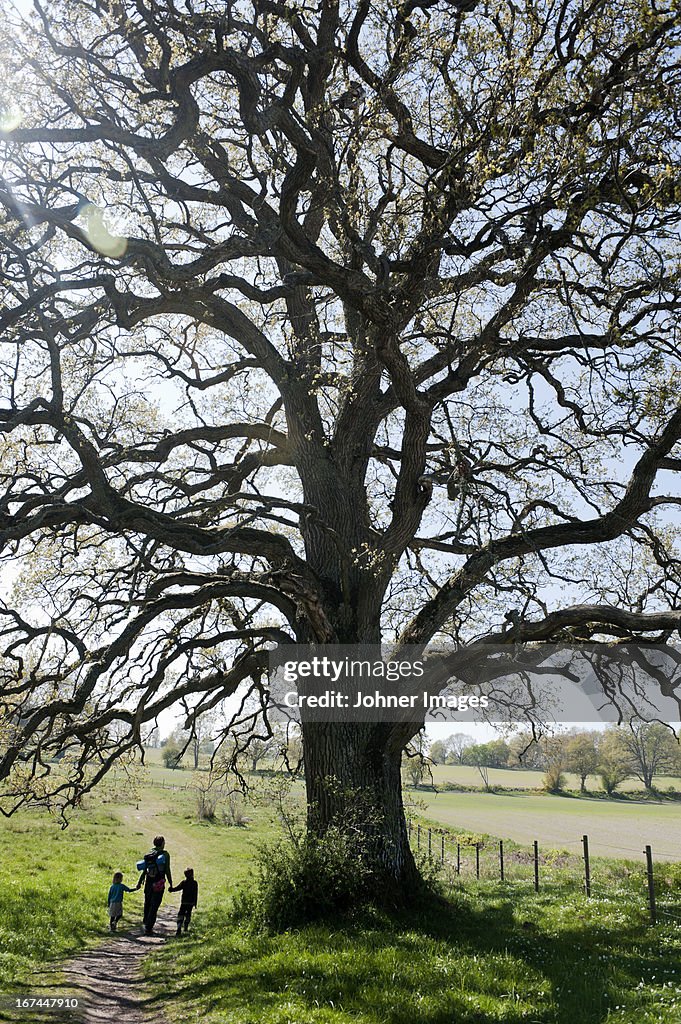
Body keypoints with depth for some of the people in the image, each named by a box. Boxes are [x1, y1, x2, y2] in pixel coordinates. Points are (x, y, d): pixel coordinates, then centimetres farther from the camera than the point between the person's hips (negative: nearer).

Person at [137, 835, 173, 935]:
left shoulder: (149, 854, 5)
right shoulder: (165, 854, -8)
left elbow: (144, 870, 7)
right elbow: (167, 870, -9)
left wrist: (140, 882, 18)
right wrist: (170, 883, -1)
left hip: (148, 883, 5)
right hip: (159, 884, -5)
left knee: (147, 903, 24)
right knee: (154, 906, 0)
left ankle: (146, 921, 39)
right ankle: (148, 928, -3)